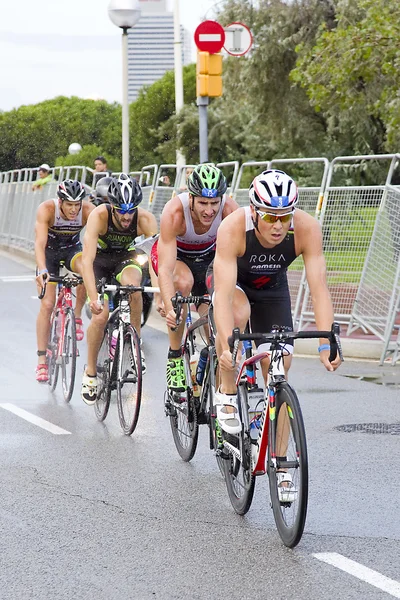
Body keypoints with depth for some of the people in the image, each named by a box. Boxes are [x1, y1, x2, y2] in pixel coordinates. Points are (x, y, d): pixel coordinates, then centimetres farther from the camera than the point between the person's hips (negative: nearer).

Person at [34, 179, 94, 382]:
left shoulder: (88, 211, -27)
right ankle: (41, 361, -3)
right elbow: (40, 242, -39)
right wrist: (42, 270, -54)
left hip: (72, 249, 1)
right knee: (47, 304, -10)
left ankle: (76, 316, -10)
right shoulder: (47, 209, -31)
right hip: (49, 252, -1)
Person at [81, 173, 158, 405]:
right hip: (99, 259, -1)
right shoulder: (99, 216, -34)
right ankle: (90, 372, 4)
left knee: (132, 285, -33)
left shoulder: (145, 219, -30)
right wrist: (94, 298, -51)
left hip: (125, 257, 1)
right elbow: (88, 260, -40)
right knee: (100, 315, -17)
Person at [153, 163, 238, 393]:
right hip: (173, 253, -3)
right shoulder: (175, 212, -38)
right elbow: (166, 269, -42)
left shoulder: (230, 209, -32)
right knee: (184, 282, -34)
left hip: (208, 254, 3)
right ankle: (174, 357, -19)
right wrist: (169, 307, -57)